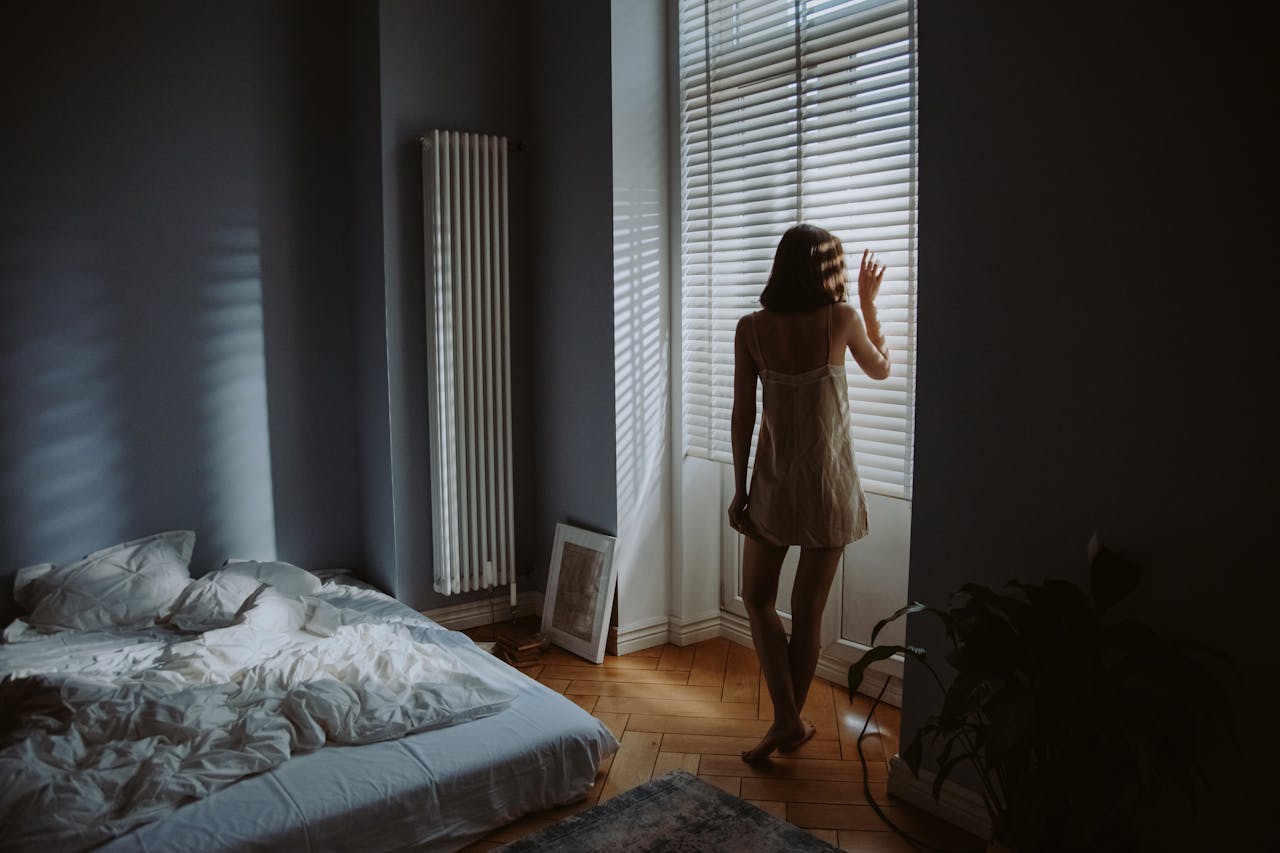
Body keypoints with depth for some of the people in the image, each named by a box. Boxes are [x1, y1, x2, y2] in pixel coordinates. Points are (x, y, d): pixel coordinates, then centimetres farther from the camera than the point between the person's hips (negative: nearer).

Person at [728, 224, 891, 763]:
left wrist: (739, 490, 3)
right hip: (829, 483, 0)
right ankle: (792, 723, 24)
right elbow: (880, 369, 11)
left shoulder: (751, 329, -7)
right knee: (808, 607, 10)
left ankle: (786, 717, 8)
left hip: (774, 482, 0)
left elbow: (742, 416, -5)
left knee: (758, 597, 17)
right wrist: (869, 303, 18)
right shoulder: (840, 319, -9)